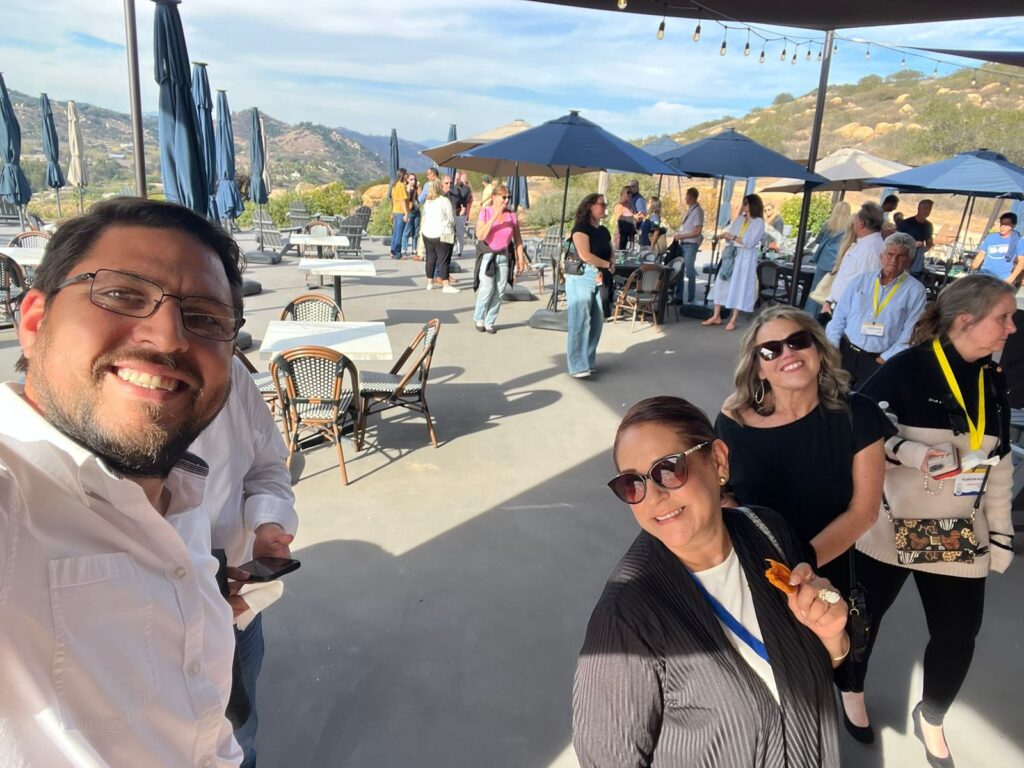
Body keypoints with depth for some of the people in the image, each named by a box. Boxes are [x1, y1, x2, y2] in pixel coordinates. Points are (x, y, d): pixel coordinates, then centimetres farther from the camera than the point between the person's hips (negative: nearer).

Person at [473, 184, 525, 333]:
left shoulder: (511, 215, 1)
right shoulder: (485, 212, -6)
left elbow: (518, 239, 7)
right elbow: (480, 236, -18)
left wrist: (520, 259, 3)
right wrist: (494, 216, -22)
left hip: (504, 256, 3)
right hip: (487, 256, -3)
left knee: (499, 292, 0)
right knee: (487, 290, -11)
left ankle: (489, 322, 15)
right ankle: (479, 318, 13)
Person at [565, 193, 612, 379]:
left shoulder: (604, 231, 17)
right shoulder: (581, 228, -7)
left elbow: (610, 255, 15)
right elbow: (585, 255, -19)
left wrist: (603, 272, -6)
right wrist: (608, 265, -6)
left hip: (599, 279, 8)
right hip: (581, 278, -8)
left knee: (597, 321, 6)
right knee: (580, 322, -9)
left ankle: (588, 361, 17)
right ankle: (577, 367, -7)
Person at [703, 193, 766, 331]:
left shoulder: (759, 222, -5)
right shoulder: (739, 219, 12)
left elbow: (750, 242, -14)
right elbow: (728, 234, 8)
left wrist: (732, 238, -10)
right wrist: (726, 236, -15)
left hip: (746, 257, -6)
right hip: (731, 255, 6)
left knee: (739, 287, -3)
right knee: (722, 284, 3)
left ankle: (733, 320, 1)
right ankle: (716, 316, 9)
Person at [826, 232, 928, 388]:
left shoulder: (916, 291, 3)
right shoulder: (861, 280, 12)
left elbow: (910, 334, -3)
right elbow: (839, 316, 10)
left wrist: (885, 359, -11)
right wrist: (833, 346, 0)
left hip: (880, 360, -2)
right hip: (845, 352, 3)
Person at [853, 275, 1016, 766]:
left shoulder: (993, 382, 4)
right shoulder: (905, 370, -17)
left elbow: (999, 463, 11)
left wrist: (1000, 532, 12)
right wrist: (910, 452, -29)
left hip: (959, 537, 5)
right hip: (889, 528, -5)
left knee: (958, 634, 11)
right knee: (865, 615, 11)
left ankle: (931, 718, 39)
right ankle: (852, 690, 41)